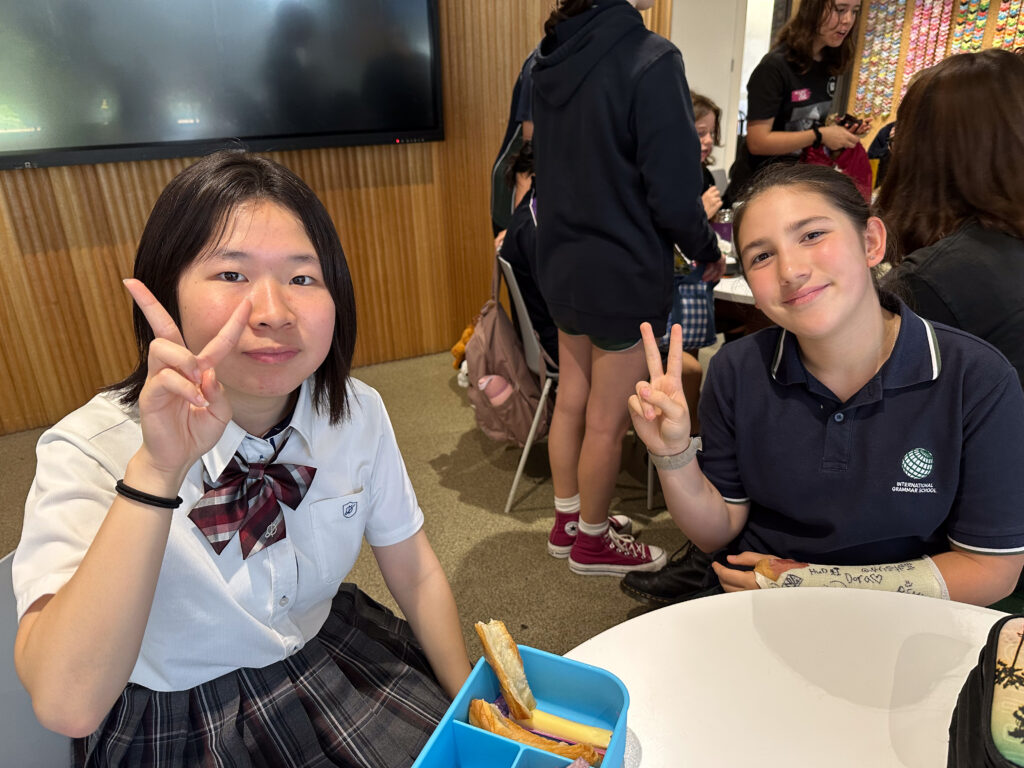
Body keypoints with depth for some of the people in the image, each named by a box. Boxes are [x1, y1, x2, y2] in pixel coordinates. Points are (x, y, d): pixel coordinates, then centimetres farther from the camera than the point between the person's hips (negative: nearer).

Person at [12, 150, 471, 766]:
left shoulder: (357, 413, -12)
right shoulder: (90, 451, -22)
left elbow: (416, 574, -1)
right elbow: (67, 706, -32)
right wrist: (158, 469, -40)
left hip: (331, 648, 3)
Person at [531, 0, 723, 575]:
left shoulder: (550, 59, 4)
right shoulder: (651, 59, -18)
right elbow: (674, 194, -18)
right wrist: (709, 251, 0)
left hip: (562, 265, 8)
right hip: (625, 274, -7)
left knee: (572, 401, 19)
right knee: (607, 422, 8)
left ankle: (567, 522, 37)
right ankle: (592, 542, 28)